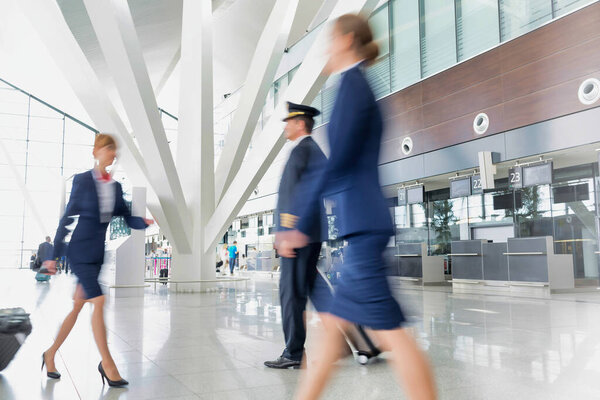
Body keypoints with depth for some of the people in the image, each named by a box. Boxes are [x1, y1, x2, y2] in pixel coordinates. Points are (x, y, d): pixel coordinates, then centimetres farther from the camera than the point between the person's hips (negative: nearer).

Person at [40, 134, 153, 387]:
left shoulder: (116, 186, 9)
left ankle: (51, 354, 29)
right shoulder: (82, 181, -6)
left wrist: (144, 222, -16)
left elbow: (127, 218, 7)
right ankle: (107, 364, -5)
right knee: (98, 300, -13)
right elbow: (67, 218, -5)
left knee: (78, 305, 12)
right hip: (80, 250, -6)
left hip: (98, 253, 6)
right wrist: (55, 256, -3)